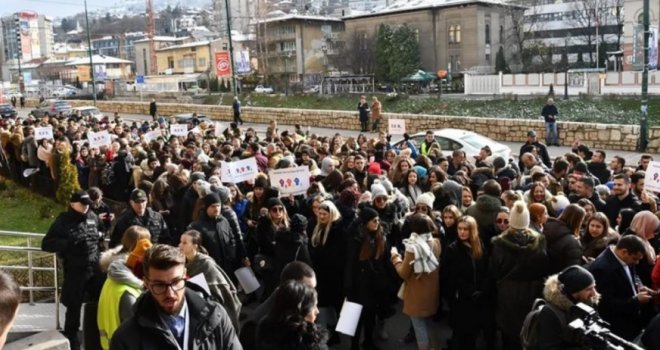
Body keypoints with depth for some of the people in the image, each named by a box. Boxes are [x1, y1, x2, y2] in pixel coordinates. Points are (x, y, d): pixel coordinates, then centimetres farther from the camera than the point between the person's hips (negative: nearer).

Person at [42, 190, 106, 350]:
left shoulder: (93, 217, 6)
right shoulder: (62, 221, -6)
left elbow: (100, 230, 28)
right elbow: (46, 244, -10)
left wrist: (100, 237, 8)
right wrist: (69, 242, -22)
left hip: (96, 268, 4)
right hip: (75, 271, -4)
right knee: (74, 306, 7)